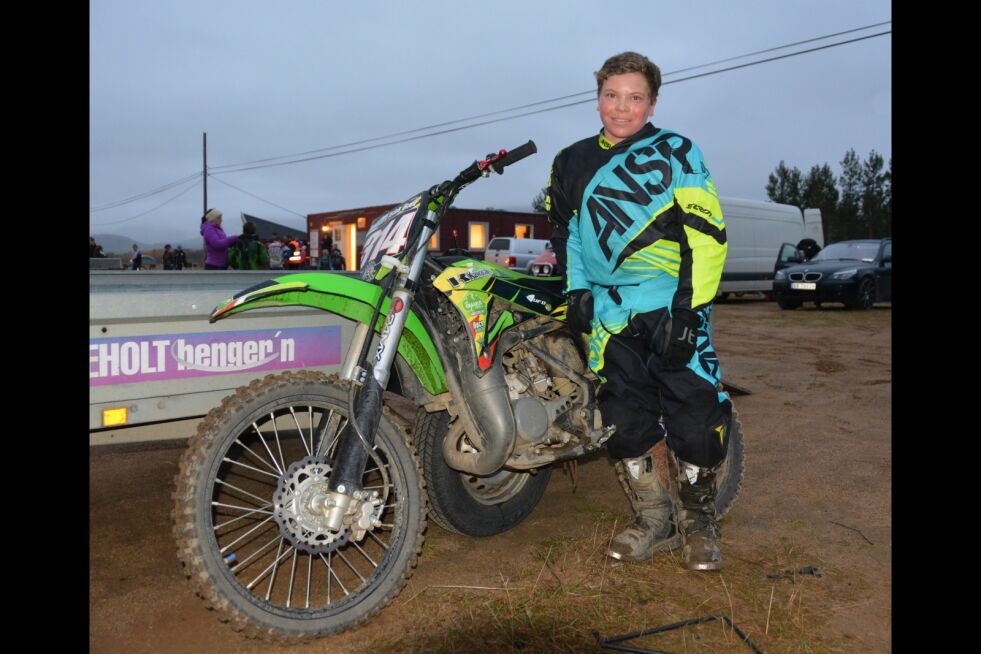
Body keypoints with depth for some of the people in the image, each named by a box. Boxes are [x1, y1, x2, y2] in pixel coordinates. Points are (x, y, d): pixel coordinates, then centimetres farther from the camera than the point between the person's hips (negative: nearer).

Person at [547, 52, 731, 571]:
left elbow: (708, 235, -5)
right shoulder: (571, 163, 14)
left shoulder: (676, 152, 1)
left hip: (672, 308, -3)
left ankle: (698, 520, 18)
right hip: (609, 311, 4)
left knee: (695, 419, -6)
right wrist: (576, 288, 10)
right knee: (626, 422, 3)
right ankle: (654, 520, 21)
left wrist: (688, 308, -14)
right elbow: (566, 229, 25)